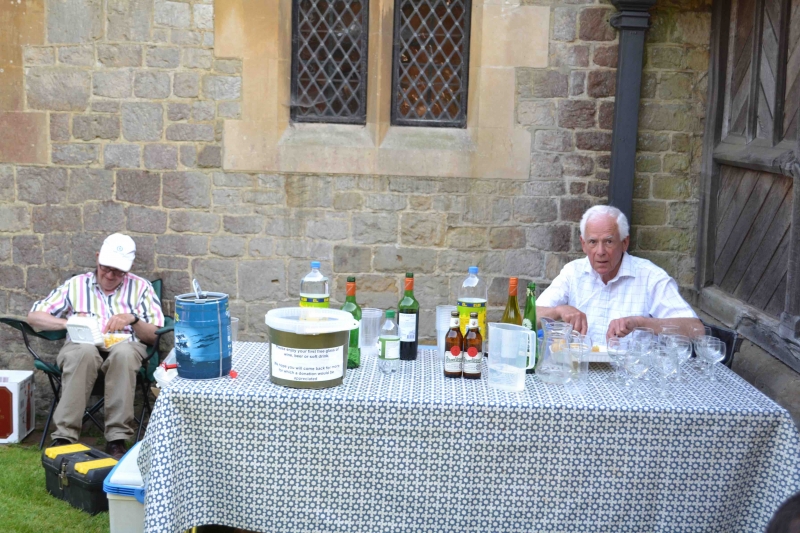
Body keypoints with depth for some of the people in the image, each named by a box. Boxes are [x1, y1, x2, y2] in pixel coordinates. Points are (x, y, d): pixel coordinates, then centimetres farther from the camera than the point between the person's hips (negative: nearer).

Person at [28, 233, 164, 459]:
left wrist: (133, 319, -13)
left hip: (125, 349, 0)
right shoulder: (76, 284, 14)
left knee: (123, 352, -38)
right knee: (85, 352, -38)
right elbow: (34, 316, 9)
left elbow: (154, 336, 7)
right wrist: (67, 323, -9)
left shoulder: (141, 287, 12)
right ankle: (64, 437, -35)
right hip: (81, 347, 0)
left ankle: (117, 438, -35)